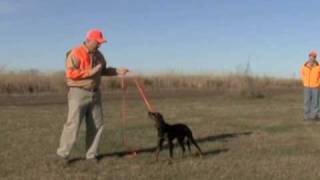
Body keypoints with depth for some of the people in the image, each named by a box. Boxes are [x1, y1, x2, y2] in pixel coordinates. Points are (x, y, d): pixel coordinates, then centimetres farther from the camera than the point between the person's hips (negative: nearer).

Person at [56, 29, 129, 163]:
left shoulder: (98, 54, 12)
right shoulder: (76, 53, -12)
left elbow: (103, 70, 23)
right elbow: (70, 73, -21)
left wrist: (117, 71, 8)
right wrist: (91, 71, -21)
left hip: (94, 93, 7)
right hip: (78, 93, -7)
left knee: (96, 125, 7)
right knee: (73, 124, -8)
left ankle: (91, 154, 17)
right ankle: (63, 154, 6)